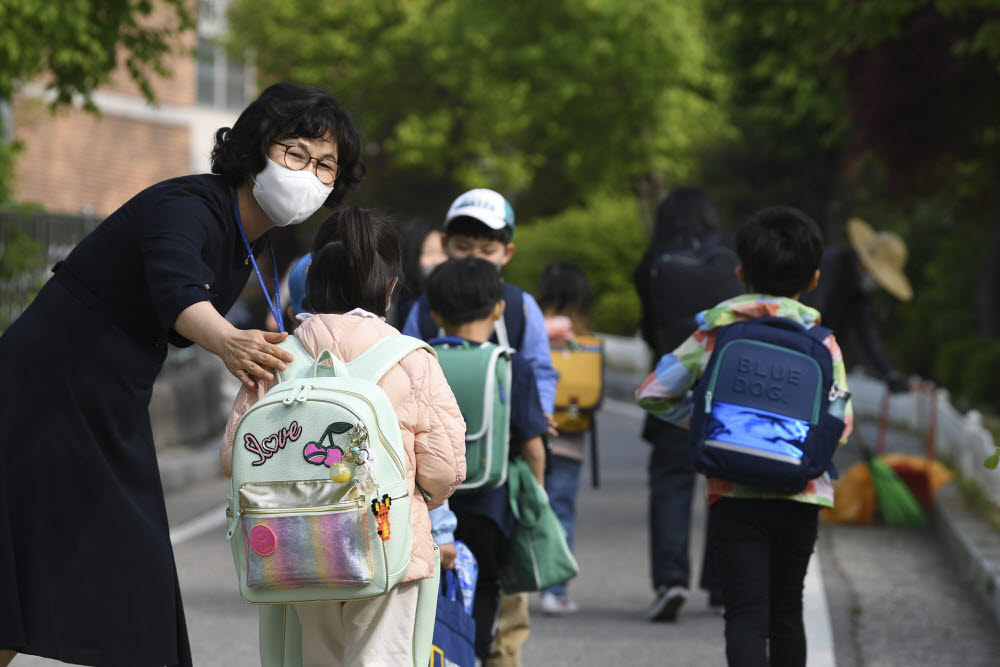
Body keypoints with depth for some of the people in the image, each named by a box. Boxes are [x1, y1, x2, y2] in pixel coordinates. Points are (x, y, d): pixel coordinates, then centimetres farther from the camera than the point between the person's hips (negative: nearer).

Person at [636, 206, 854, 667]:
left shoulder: (716, 333, 1)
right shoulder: (822, 342, -1)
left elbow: (653, 394, 0)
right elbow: (840, 425, -5)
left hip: (735, 494, -1)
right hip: (800, 495, 1)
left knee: (746, 615, -7)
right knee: (786, 612, 16)